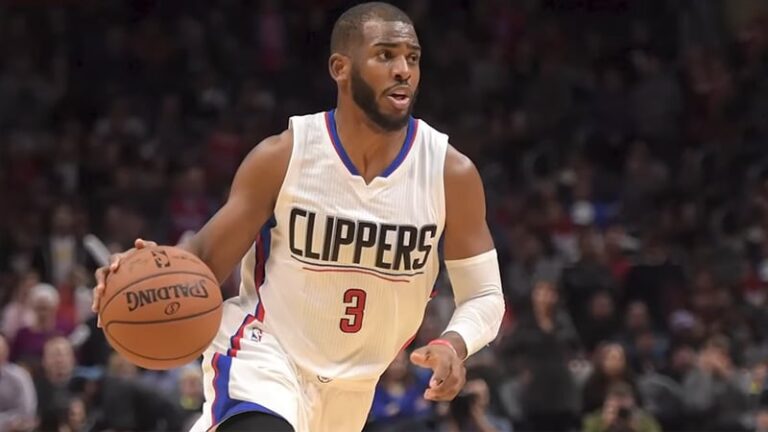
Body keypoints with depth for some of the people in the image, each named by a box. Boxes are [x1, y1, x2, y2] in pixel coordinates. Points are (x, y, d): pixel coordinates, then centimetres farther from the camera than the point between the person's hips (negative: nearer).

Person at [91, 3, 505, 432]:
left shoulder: (451, 173, -11)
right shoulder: (281, 158, -15)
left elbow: (485, 295, -4)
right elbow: (209, 258, -7)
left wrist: (456, 344, -27)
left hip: (352, 387, 4)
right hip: (263, 351, -4)